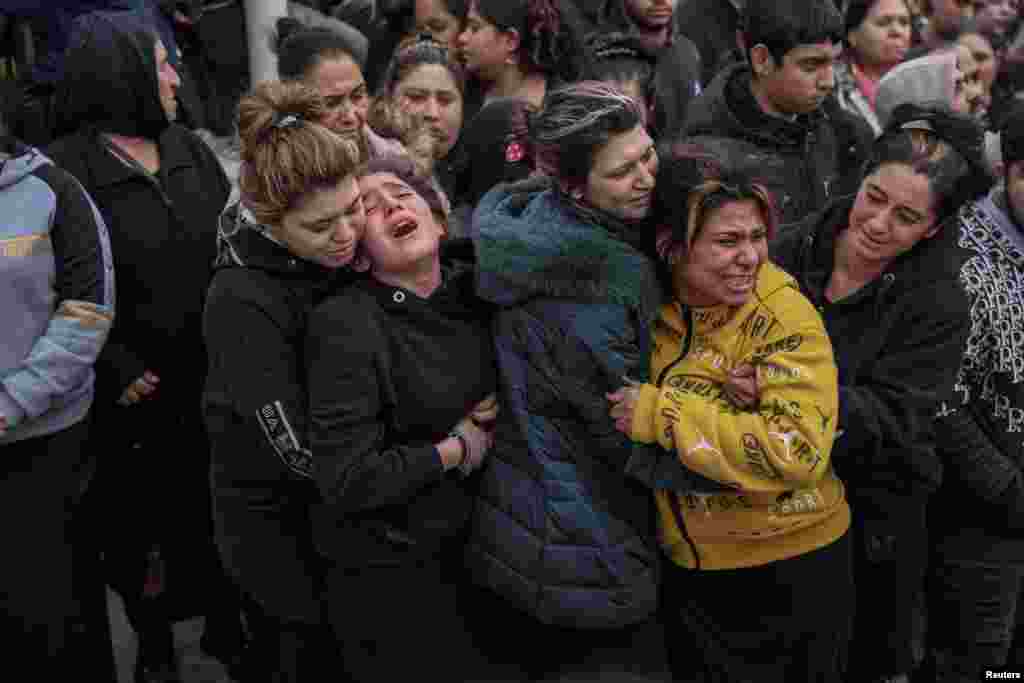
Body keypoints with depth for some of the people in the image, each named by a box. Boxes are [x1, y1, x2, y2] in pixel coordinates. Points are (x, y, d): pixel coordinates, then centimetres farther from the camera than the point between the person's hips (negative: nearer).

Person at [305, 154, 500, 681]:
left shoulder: (471, 288, -2)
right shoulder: (345, 324, -21)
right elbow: (345, 480, -25)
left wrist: (495, 409, -6)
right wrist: (454, 450, -15)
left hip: (468, 538, 6)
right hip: (385, 566, -6)